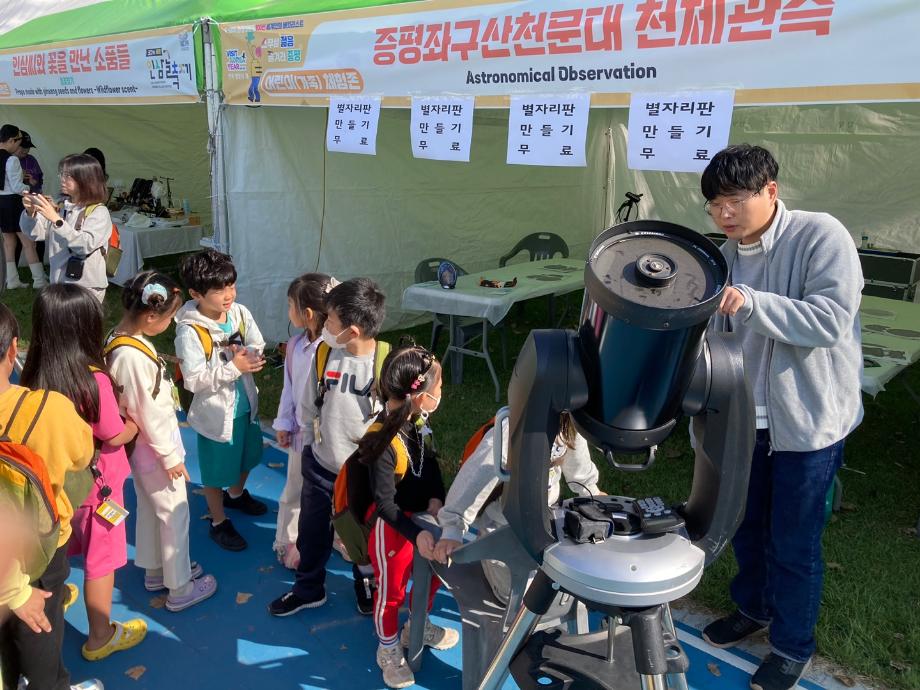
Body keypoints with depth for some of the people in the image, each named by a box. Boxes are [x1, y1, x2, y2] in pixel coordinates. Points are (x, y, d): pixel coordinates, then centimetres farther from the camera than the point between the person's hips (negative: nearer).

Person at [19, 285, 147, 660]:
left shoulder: (35, 376, -11)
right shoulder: (94, 380, -27)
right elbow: (116, 436, -16)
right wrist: (136, 421, 3)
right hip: (95, 483, -5)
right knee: (101, 560, 12)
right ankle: (100, 637, 28)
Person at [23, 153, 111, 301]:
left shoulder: (99, 212, -9)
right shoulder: (60, 206, 7)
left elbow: (85, 245, -23)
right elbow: (35, 233, 5)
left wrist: (56, 219, -27)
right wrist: (31, 212, -13)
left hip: (87, 286, -5)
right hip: (59, 282, 5)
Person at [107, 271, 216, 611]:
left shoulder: (121, 337, -3)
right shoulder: (133, 356, -31)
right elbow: (149, 414, -25)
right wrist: (170, 456, -16)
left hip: (143, 446, 9)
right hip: (154, 447, -9)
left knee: (149, 508, 24)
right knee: (175, 514, 7)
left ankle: (155, 570, 43)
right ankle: (180, 589, 22)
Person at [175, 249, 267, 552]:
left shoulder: (240, 313, -8)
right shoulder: (189, 331, -25)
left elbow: (259, 348, -2)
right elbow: (194, 380, -26)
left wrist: (248, 356, -24)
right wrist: (234, 367, -31)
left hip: (245, 404, 7)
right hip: (216, 412, -6)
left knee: (247, 456, 29)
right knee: (216, 471, 14)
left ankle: (236, 494, 58)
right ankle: (219, 522, 36)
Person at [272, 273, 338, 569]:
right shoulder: (295, 345, -4)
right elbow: (289, 388, 6)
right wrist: (284, 423, 7)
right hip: (301, 431, 6)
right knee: (293, 492, 20)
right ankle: (287, 543, 40)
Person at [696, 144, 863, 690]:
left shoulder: (822, 235, -16)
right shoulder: (726, 256, 3)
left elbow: (832, 320, -26)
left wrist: (751, 301, -36)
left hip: (808, 422, -6)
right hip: (746, 418, 6)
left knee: (793, 542, 6)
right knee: (746, 525, 20)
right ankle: (754, 607, 46)